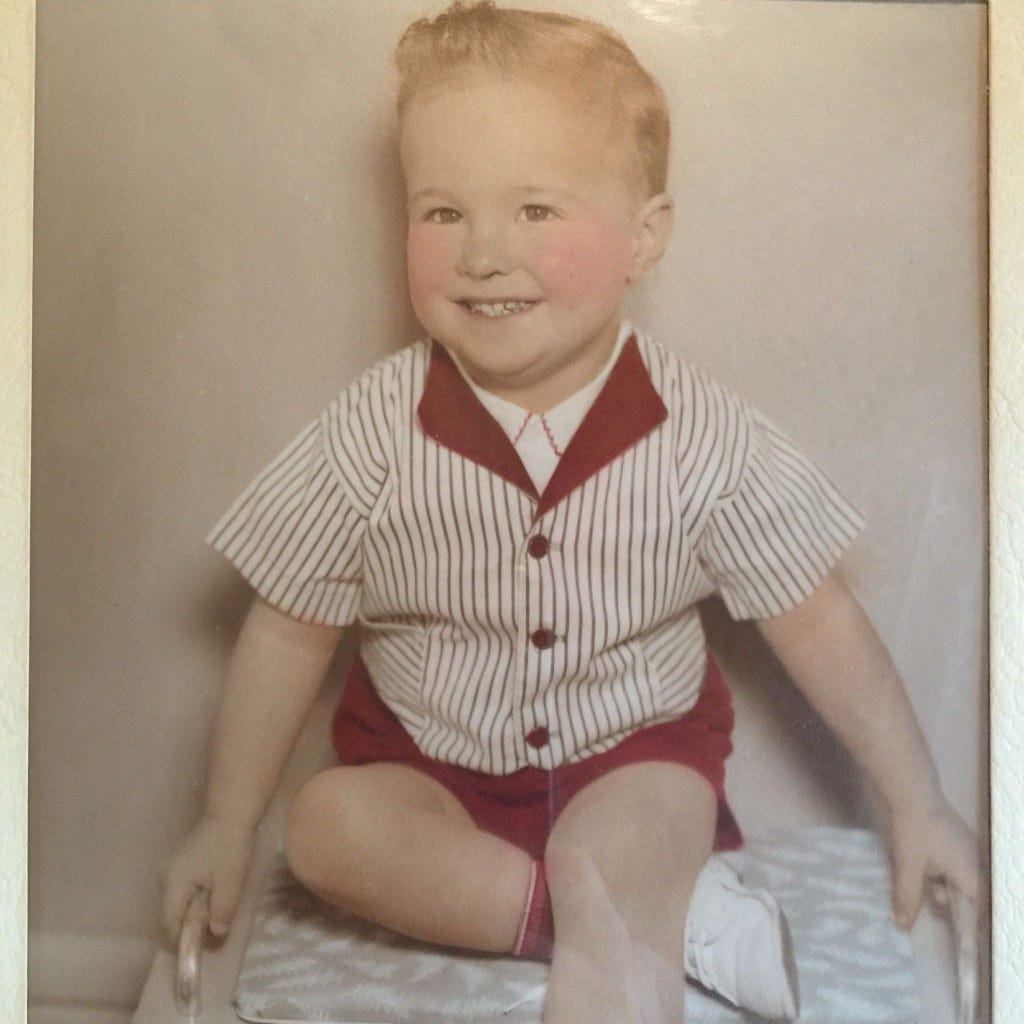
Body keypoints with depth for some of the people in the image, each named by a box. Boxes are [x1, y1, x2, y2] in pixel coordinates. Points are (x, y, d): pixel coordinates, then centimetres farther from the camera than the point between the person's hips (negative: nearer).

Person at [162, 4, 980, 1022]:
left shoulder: (701, 434, -16)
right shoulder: (375, 430, -15)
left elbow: (819, 627, -7)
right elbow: (288, 635, -6)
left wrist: (917, 806, -2)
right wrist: (224, 827, 0)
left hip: (635, 758, -3)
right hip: (426, 768, 4)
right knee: (327, 823, -27)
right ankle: (676, 913, -20)